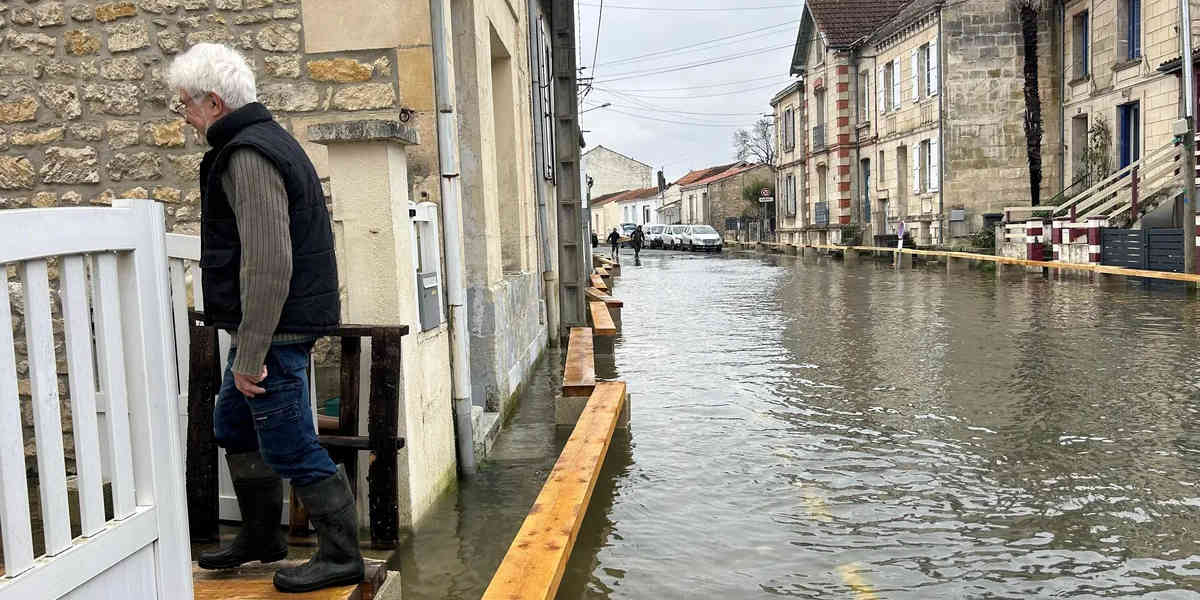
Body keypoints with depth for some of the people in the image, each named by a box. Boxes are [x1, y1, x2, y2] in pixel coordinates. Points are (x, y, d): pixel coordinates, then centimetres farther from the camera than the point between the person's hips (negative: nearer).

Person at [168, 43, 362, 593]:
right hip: (278, 324, 11)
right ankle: (261, 536, 35)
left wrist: (250, 353, -24)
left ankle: (340, 556, 10)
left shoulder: (248, 157, -18)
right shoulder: (267, 140, 16)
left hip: (274, 327, -11)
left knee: (291, 447, -3)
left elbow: (268, 263, -26)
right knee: (234, 426, 21)